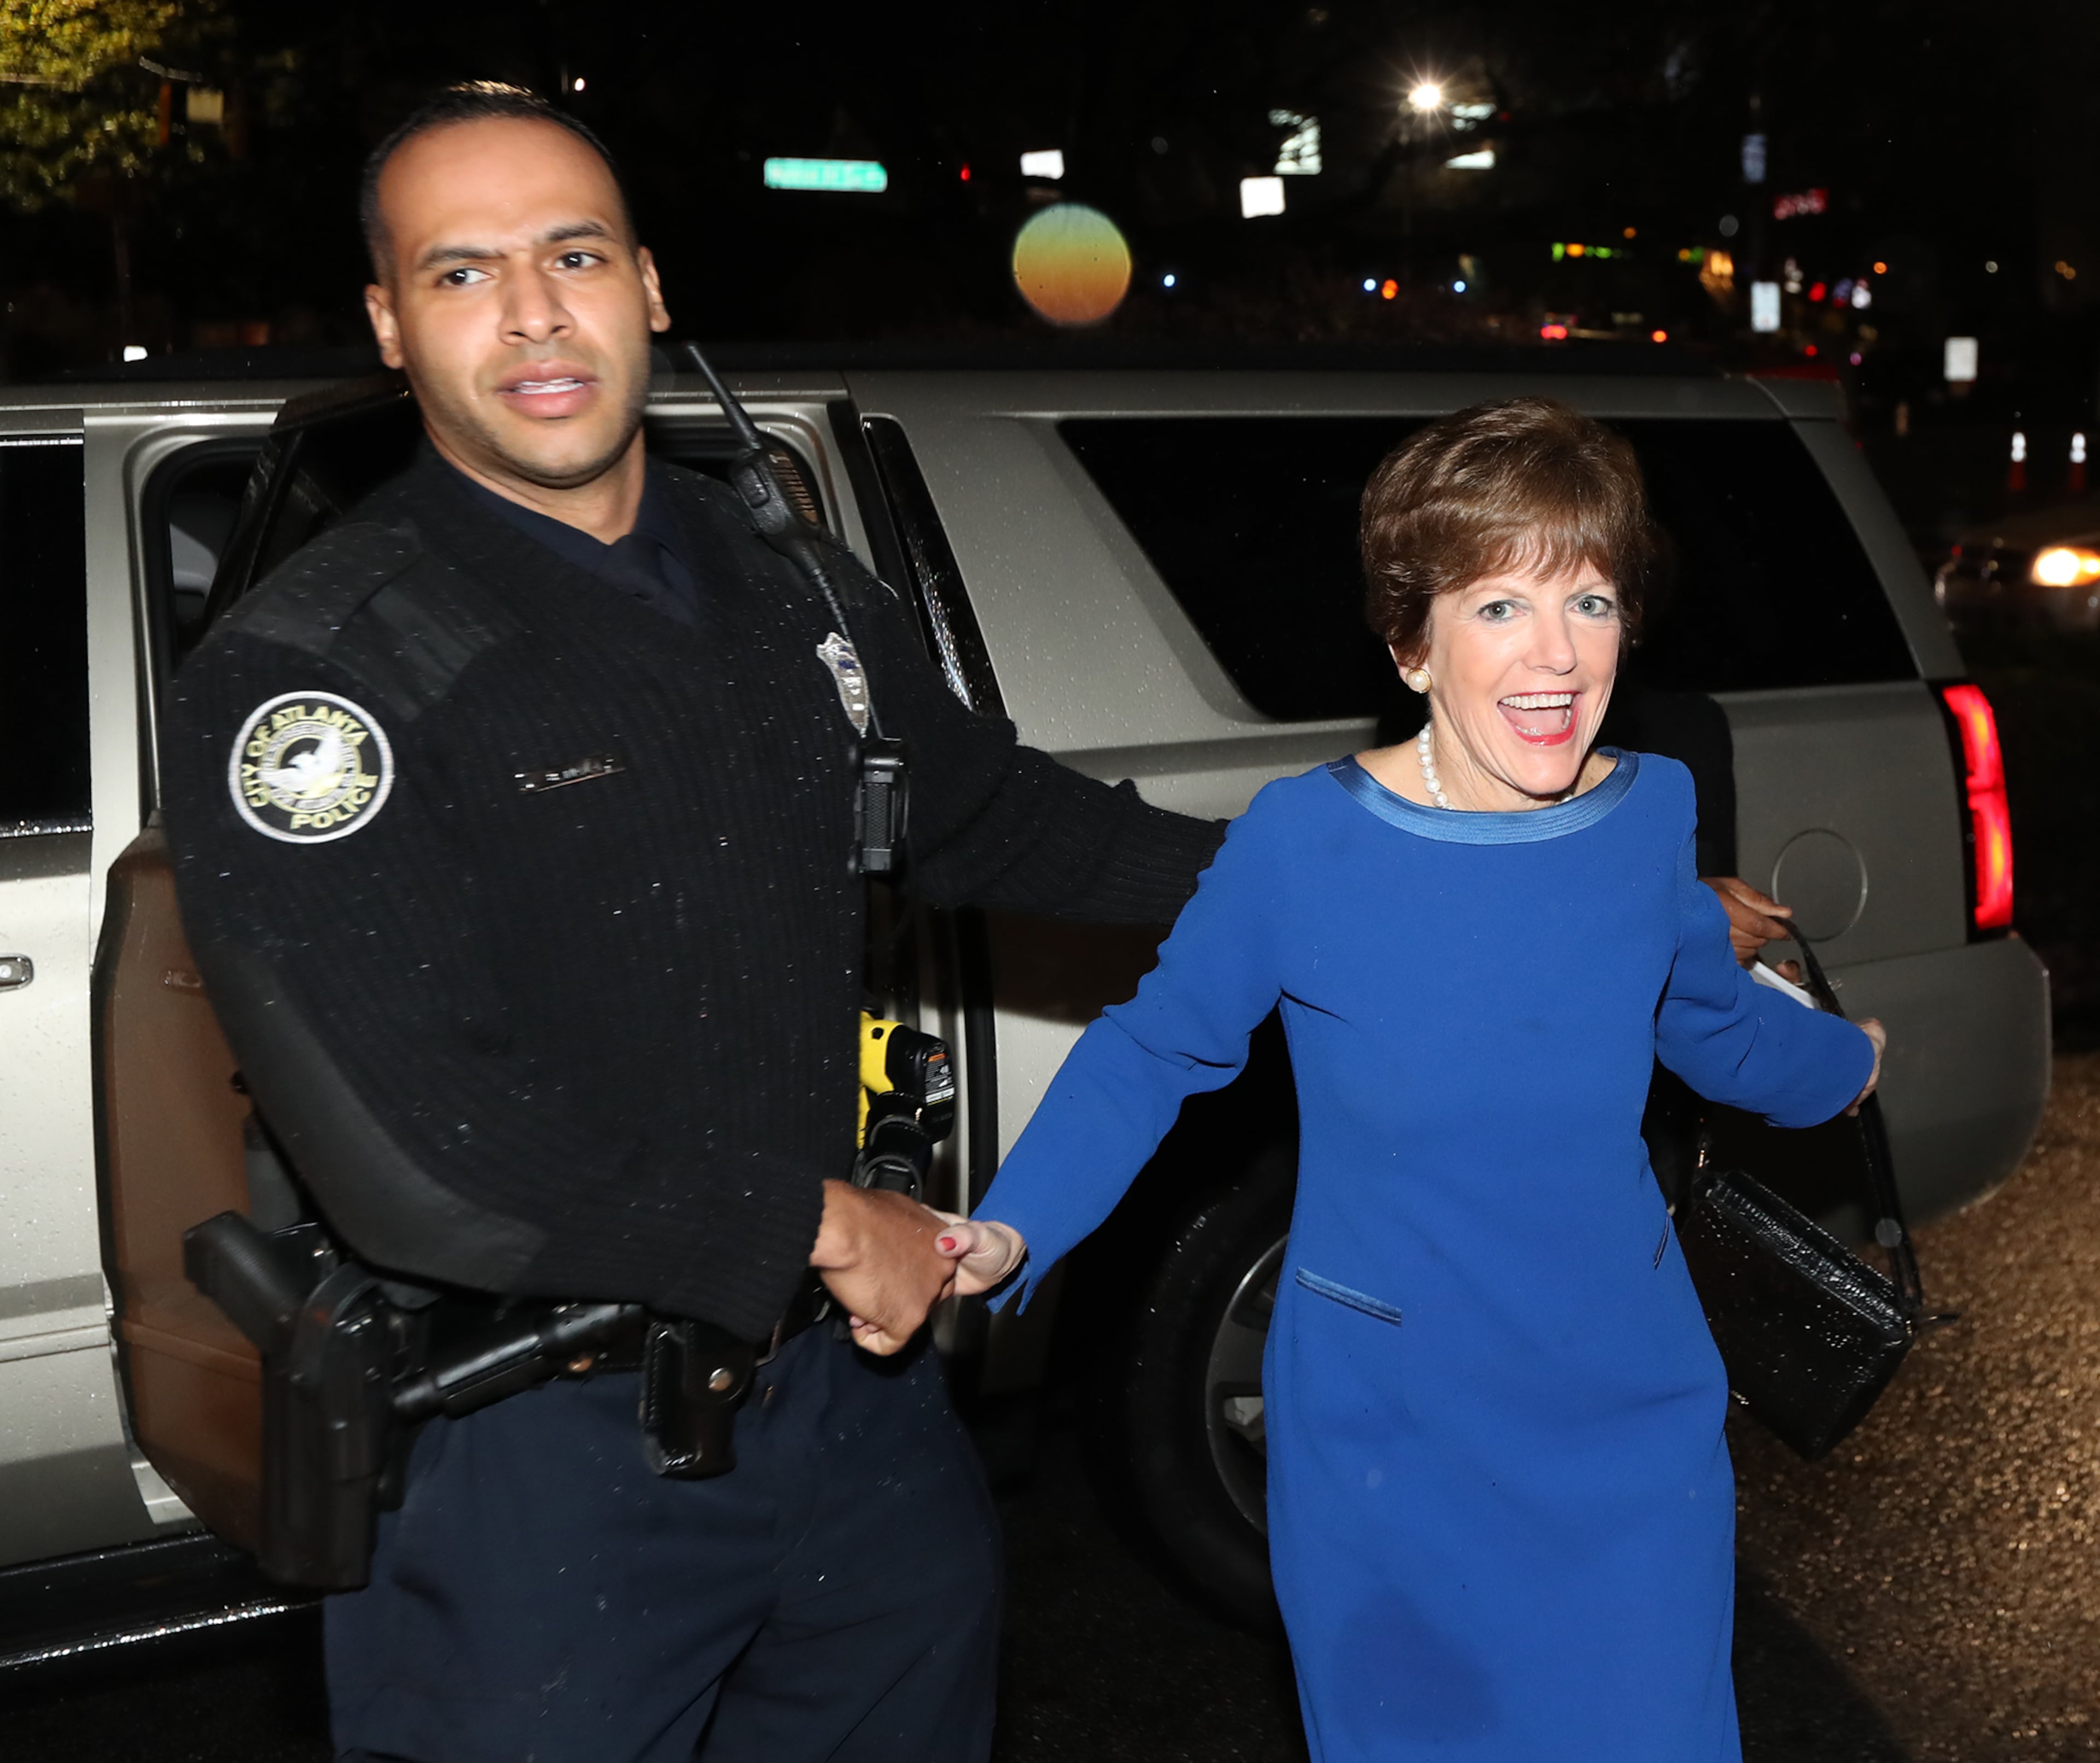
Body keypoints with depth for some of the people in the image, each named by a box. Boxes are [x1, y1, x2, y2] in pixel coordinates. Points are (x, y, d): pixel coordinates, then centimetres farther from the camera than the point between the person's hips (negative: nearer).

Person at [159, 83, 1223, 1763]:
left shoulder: (794, 578, 4)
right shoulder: (309, 673, -17)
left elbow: (976, 805, 21)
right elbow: (417, 1139, -25)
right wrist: (819, 1226, -19)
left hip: (854, 1369, 6)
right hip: (530, 1445, -6)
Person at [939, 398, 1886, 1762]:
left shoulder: (1651, 810, -6)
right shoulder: (1303, 841, -18)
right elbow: (1152, 1051, -5)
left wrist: (1852, 1061, 32)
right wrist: (1010, 1231, -17)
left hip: (1636, 1427, 3)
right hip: (1388, 1445, -3)